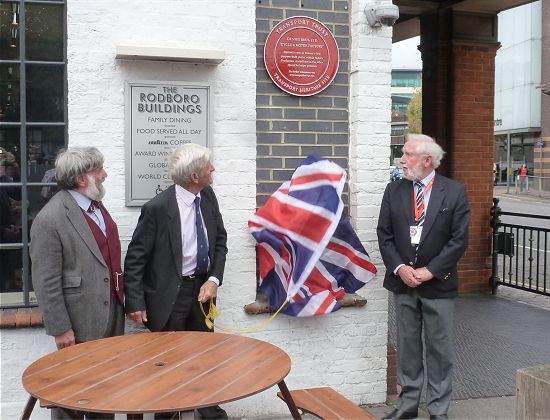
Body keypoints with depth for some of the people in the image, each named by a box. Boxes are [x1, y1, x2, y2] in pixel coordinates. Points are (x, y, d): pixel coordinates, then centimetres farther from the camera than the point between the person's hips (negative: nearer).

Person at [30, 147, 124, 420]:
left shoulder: (96, 205, 7)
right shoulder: (50, 219, -18)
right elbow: (46, 283, -17)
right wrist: (60, 329, -16)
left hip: (111, 315, 8)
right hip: (81, 323, -7)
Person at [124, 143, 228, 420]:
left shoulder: (208, 196, -3)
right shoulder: (158, 208, -21)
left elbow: (220, 240, 6)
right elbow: (135, 258, -14)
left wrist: (214, 279, -7)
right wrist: (135, 303, -16)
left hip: (201, 286, 6)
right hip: (170, 293, -5)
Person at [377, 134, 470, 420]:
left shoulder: (454, 192, -5)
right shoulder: (394, 190, 3)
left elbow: (459, 239, -8)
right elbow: (384, 234, 3)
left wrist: (429, 271, -13)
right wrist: (399, 268, -10)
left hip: (437, 284, -2)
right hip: (403, 282, 3)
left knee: (439, 348, 7)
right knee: (407, 345, 12)